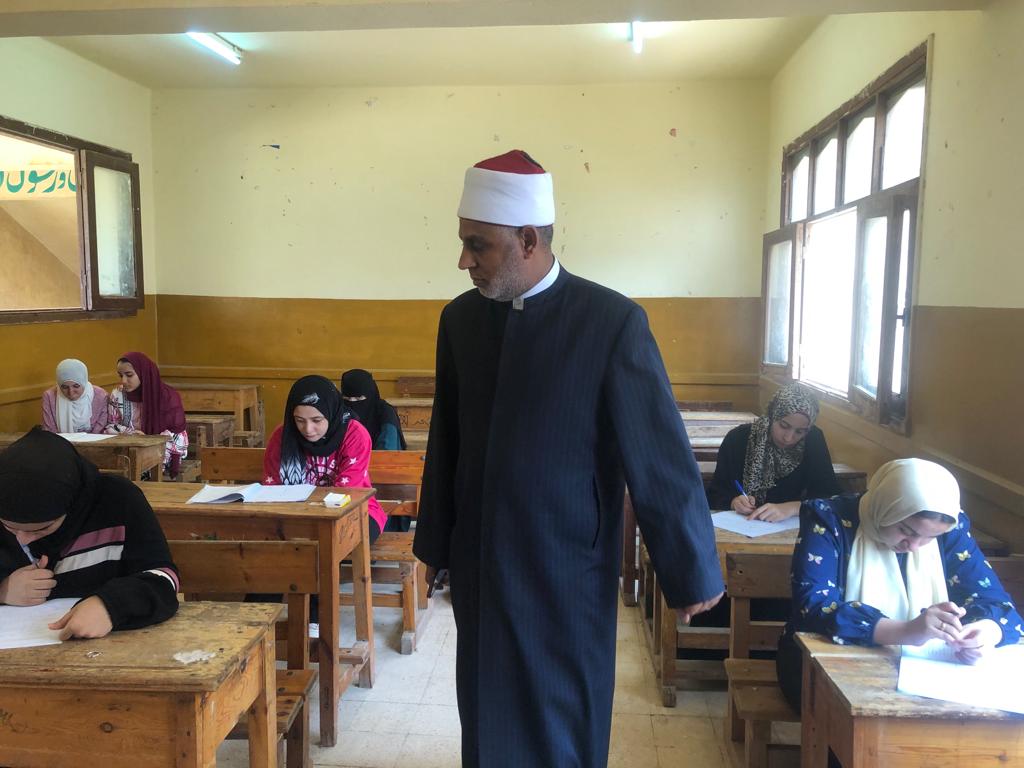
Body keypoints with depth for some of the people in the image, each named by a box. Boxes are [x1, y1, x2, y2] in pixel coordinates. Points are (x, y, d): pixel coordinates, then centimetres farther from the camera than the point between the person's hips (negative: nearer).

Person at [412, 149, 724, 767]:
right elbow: (447, 442, 9)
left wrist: (693, 572, -6)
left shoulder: (613, 321, -15)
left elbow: (660, 455, -12)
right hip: (479, 570, 4)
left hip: (566, 577, -4)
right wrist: (435, 544, 16)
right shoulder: (460, 318, 0)